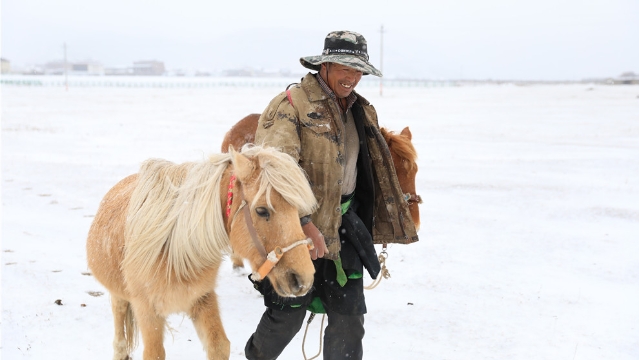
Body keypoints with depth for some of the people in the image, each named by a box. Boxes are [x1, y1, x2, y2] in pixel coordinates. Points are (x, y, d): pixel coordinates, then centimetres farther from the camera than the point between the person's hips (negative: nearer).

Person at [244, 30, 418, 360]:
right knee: (289, 314, 4)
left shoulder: (362, 111, 12)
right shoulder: (291, 104, -12)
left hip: (346, 227, 6)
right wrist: (306, 225, -28)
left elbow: (376, 170, 24)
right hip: (297, 226, -6)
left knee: (349, 315, 6)